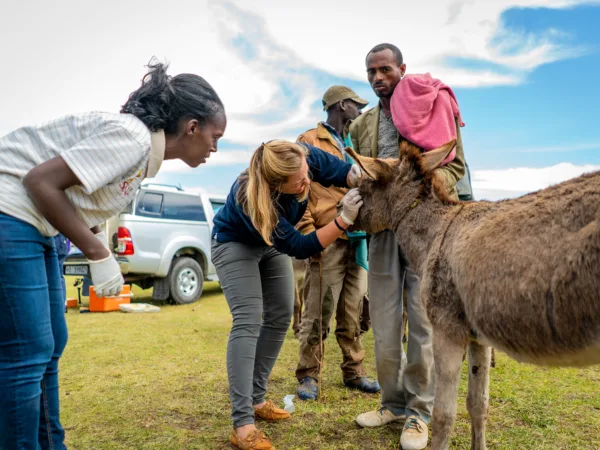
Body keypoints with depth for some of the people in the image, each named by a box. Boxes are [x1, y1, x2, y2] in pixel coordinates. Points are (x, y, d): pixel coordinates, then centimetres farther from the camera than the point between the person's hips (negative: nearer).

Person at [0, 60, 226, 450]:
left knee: (50, 345, 13)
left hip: (31, 226, 10)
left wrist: (99, 250, -1)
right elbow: (40, 181, -22)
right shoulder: (132, 136, -19)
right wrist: (99, 254, -18)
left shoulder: (144, 148, 10)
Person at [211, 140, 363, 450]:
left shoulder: (304, 158, -31)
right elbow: (300, 247, -36)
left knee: (280, 317, 6)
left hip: (272, 244, 6)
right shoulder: (250, 200, -43)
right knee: (248, 321, -19)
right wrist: (344, 219, -46)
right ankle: (242, 424, -16)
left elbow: (343, 172, -15)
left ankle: (256, 399, 20)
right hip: (235, 244, -6)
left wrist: (364, 176, -38)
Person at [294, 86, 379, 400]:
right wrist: (308, 235, -15)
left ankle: (353, 372, 23)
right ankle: (308, 376, 11)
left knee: (352, 313, 12)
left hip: (357, 241, 7)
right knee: (318, 313, -2)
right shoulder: (310, 141, 0)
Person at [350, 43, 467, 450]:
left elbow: (456, 165, 4)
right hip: (382, 229, 4)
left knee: (422, 321, 0)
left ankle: (419, 412, 13)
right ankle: (394, 403, 22)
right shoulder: (362, 125, 15)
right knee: (384, 322, 6)